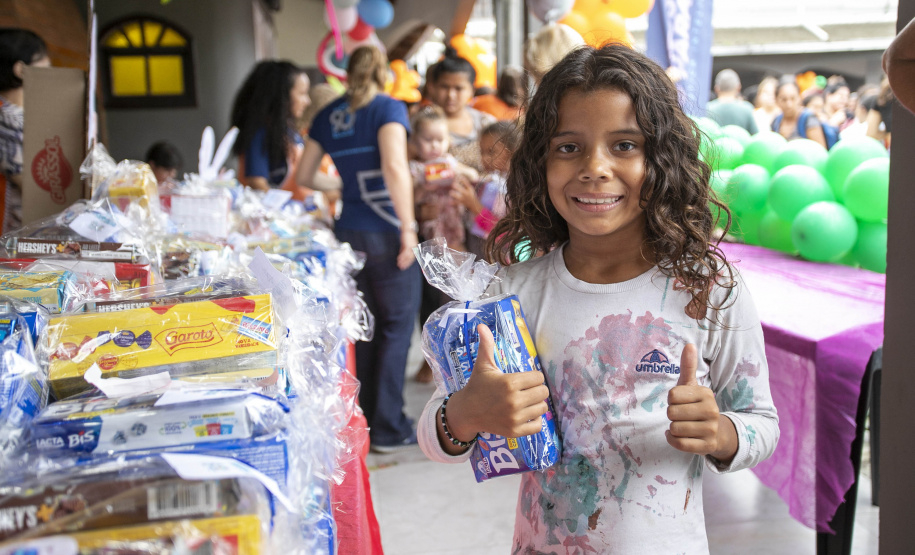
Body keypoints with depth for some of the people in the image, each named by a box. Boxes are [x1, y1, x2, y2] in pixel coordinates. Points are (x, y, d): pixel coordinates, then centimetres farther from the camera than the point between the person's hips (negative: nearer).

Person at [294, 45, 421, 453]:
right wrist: (408, 227, -19)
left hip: (348, 232, 6)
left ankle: (361, 422, 23)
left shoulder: (328, 116, 11)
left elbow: (303, 177, 14)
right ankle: (389, 430, 7)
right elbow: (394, 167, -22)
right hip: (385, 234, -6)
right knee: (397, 328, 3)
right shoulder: (388, 109, -6)